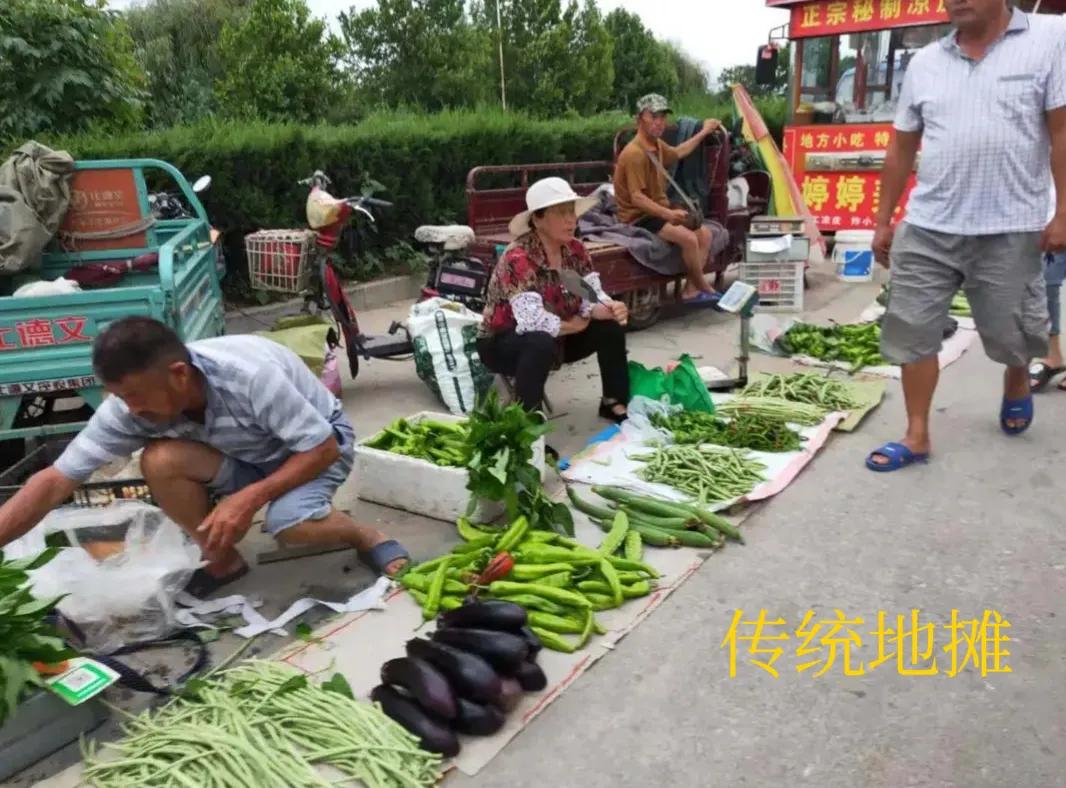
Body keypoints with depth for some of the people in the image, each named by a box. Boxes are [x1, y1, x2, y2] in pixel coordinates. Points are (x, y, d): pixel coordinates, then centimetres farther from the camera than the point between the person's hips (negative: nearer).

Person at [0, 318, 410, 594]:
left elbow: (323, 448, -29)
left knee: (289, 523, -34)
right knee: (160, 461, -22)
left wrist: (249, 499, -35)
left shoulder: (250, 377, -37)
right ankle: (223, 562, 0)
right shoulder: (132, 403, -20)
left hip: (315, 444, -5)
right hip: (246, 454, 5)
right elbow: (55, 480, -18)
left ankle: (368, 537, -2)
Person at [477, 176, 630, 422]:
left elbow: (592, 299, -8)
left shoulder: (576, 250, -6)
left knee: (611, 326, -8)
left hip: (554, 338, 7)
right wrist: (574, 325, -20)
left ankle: (615, 403, 8)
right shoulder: (518, 259, -30)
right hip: (502, 344, -7)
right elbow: (533, 321, -37)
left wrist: (611, 308, -31)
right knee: (542, 343, -38)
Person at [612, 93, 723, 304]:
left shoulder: (657, 144, 10)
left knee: (704, 233, -2)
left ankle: (691, 290, -3)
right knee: (688, 238, -25)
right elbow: (637, 198, -27)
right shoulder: (635, 153, -21)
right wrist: (668, 214, -35)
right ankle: (706, 290, -5)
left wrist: (704, 132, 37)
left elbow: (678, 153, 34)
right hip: (639, 218, -10)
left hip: (659, 212, 10)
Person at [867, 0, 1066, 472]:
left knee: (1010, 333, 10)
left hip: (1009, 229, -3)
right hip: (927, 228, 3)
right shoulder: (924, 63, 9)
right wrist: (883, 222, 11)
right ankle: (916, 436, 13)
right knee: (913, 331, 1)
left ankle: (1018, 382, 45)